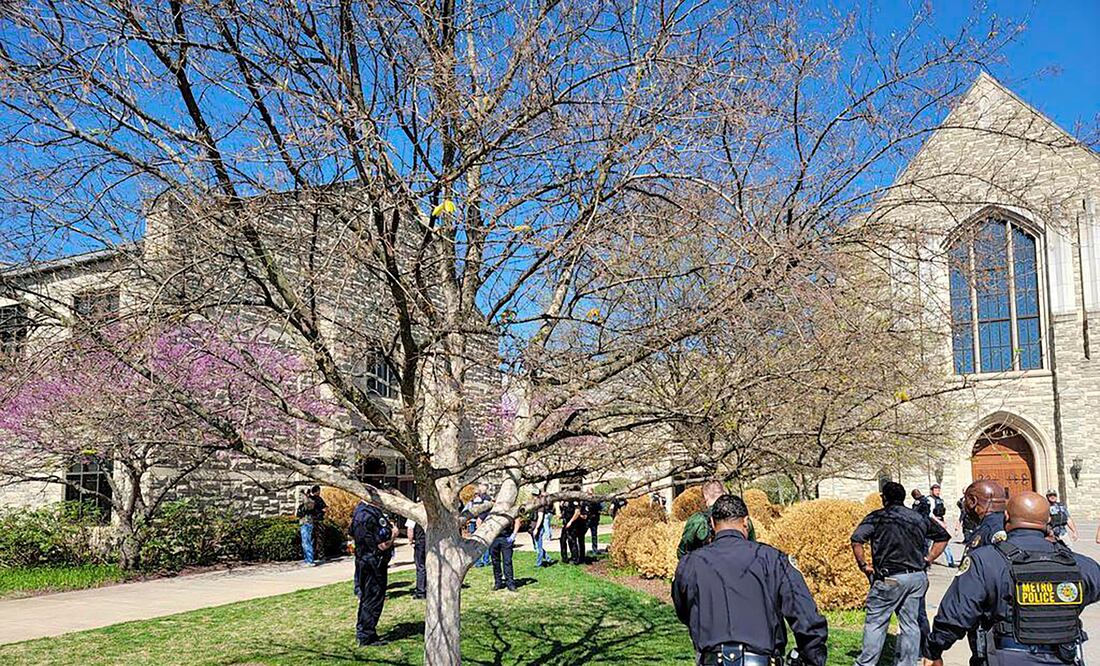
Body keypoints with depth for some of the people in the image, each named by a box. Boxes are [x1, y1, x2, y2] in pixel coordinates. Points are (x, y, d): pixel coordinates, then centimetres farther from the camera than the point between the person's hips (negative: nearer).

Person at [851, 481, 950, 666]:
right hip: (918, 577, 5)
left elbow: (856, 539, -16)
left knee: (875, 623, 2)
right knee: (911, 623, 12)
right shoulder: (919, 518, 13)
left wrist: (863, 564, -5)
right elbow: (943, 536, 21)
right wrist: (928, 560, 18)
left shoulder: (877, 517, -3)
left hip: (890, 578, -5)